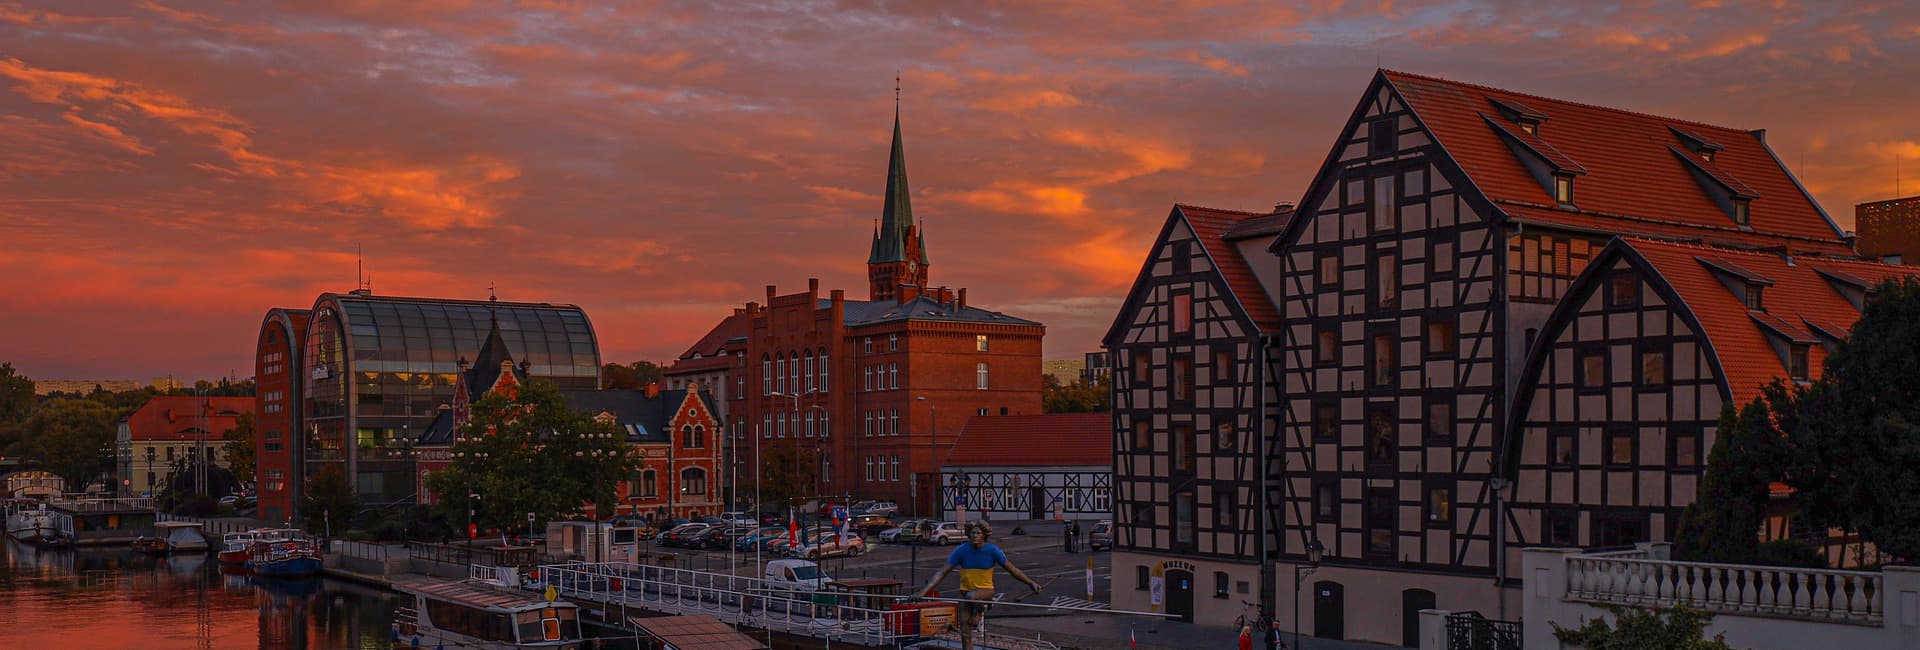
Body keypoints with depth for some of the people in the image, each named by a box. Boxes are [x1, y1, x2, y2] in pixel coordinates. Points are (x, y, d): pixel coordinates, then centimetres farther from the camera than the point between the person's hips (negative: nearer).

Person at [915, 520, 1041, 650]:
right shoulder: (962, 551, -13)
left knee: (972, 596, -36)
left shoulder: (992, 550, -14)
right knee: (965, 633, -4)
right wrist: (924, 591, -20)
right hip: (965, 592, 2)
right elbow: (942, 573, -12)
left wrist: (1031, 583, -6)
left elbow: (1013, 570, -3)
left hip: (985, 591, -2)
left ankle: (980, 610, -1)